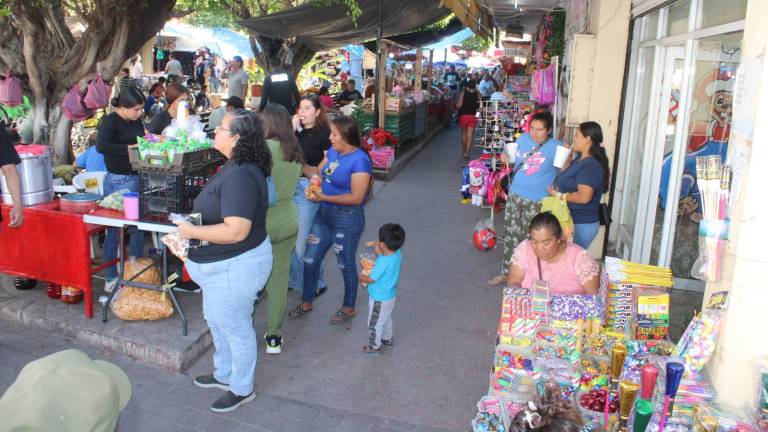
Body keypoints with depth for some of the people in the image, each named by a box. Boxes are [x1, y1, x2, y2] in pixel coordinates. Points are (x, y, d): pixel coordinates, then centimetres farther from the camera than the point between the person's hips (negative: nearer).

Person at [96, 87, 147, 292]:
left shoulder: (137, 120, 10)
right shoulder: (110, 121, -12)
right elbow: (101, 146, -27)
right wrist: (129, 148, -29)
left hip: (136, 178, 7)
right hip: (118, 180, -7)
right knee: (114, 228, 2)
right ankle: (111, 277, 13)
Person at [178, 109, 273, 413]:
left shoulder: (240, 176, -30)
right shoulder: (236, 167, 4)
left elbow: (236, 231, -34)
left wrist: (191, 231, -24)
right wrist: (196, 217, 8)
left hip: (235, 267, -11)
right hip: (225, 265, 11)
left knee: (235, 329, 9)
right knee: (217, 320, 27)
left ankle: (242, 389, 31)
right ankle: (225, 374, 49)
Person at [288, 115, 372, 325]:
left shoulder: (359, 160, -22)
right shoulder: (333, 151, 2)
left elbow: (356, 198, -23)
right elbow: (318, 173, 11)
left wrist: (324, 197, -22)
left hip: (347, 218, -8)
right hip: (324, 213, 8)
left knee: (346, 264, 11)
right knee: (310, 259, 14)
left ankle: (349, 308, 31)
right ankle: (306, 302, 34)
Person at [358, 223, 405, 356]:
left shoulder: (383, 262, -36)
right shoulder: (398, 254, -13)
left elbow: (370, 279, -25)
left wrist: (361, 277, -6)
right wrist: (379, 253, -2)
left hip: (379, 299, -8)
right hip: (391, 295, 8)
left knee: (374, 323, 15)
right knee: (386, 319, 30)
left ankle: (374, 347, 32)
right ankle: (387, 339, 49)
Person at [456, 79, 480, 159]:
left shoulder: (463, 93, -8)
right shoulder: (477, 94, -5)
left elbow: (459, 105, -12)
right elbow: (478, 106, -2)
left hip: (463, 115, 0)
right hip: (472, 116, 0)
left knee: (464, 134, 19)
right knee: (469, 136, 0)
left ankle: (464, 150, 33)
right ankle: (466, 153, -8)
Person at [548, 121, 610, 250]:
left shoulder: (590, 166, -21)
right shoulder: (581, 160, 10)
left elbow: (584, 197, -29)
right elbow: (567, 179, 22)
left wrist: (558, 195, -18)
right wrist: (566, 156, 11)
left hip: (581, 225, -10)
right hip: (571, 220, 10)